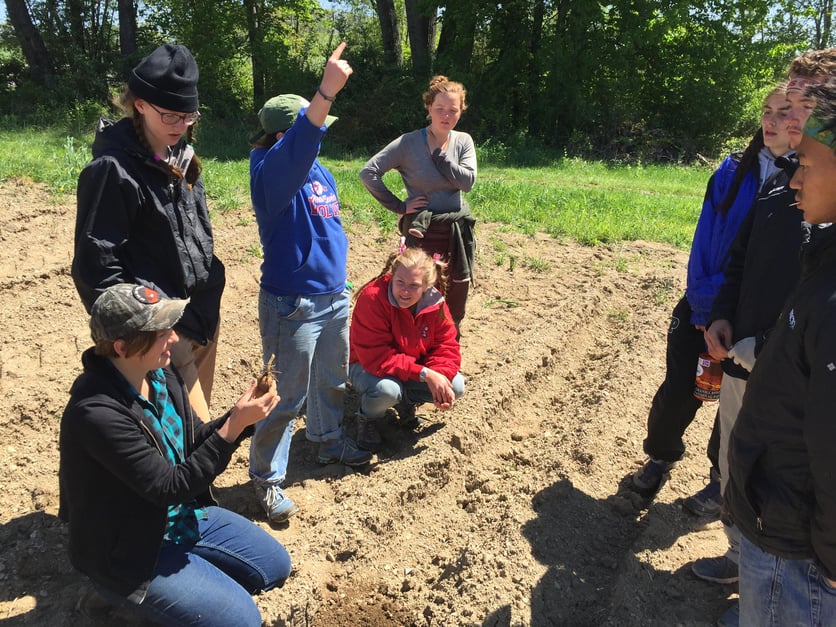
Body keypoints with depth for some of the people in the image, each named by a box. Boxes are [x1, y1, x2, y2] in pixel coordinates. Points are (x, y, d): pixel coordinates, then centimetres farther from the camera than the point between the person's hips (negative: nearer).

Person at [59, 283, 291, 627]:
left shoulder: (160, 373, -7)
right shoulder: (98, 413, -32)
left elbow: (194, 442, 3)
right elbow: (171, 486, -28)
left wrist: (239, 416, -16)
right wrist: (234, 426, -33)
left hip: (184, 516, 8)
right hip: (131, 550, -8)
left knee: (276, 565, 9)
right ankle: (140, 592, 8)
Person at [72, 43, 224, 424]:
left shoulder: (181, 158, 8)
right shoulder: (113, 170, -17)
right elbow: (96, 268, -18)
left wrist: (209, 305, 15)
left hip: (203, 319, 8)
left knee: (197, 425, 19)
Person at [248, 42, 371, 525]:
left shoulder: (318, 169, 7)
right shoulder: (273, 173, -18)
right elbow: (296, 145, -41)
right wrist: (328, 90, -55)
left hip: (335, 296, 8)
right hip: (293, 304, -8)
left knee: (332, 380, 24)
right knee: (289, 395, 3)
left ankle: (331, 443, 47)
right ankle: (267, 477, 22)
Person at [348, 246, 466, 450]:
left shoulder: (435, 303, -15)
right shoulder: (372, 298, -31)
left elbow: (446, 346, -8)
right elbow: (376, 357, -34)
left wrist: (441, 376, -31)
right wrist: (425, 374, -37)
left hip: (414, 368, 5)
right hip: (368, 367, -5)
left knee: (456, 386, -15)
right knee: (387, 389, -38)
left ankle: (406, 401, 16)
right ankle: (367, 418, 0)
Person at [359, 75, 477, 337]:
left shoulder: (463, 141, 2)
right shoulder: (409, 143, -10)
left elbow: (467, 181, -12)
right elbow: (368, 172, -14)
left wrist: (438, 153, -14)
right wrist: (399, 206, -13)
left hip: (458, 229, 4)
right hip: (423, 231, -4)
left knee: (458, 289, 14)